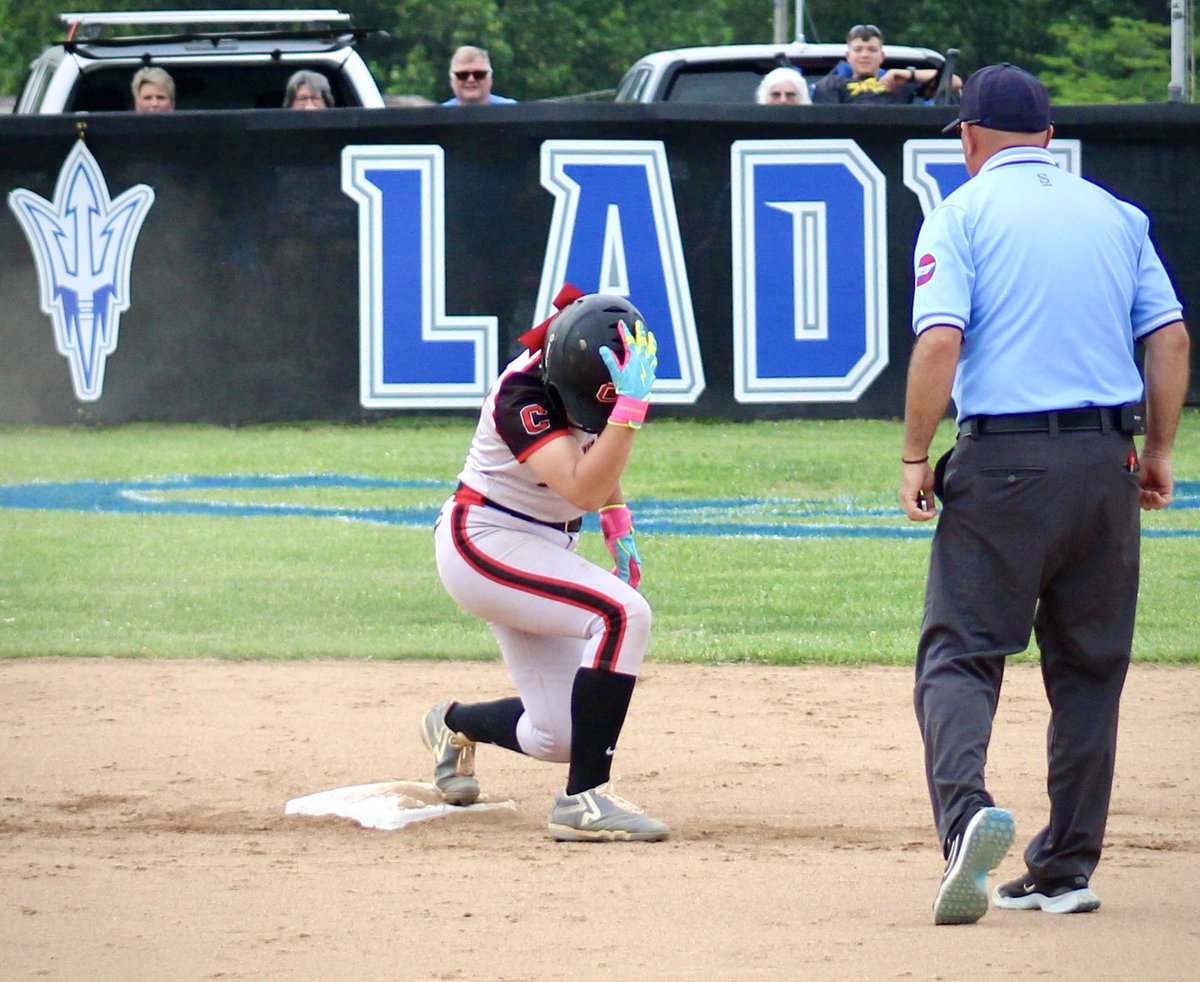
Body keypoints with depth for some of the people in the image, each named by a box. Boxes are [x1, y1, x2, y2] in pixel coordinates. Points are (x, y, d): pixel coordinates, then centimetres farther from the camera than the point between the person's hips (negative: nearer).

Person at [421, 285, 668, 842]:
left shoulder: (590, 375, -5)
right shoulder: (523, 394, -27)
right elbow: (584, 490, -39)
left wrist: (617, 524, 6)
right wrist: (631, 407, -47)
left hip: (542, 548, 8)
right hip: (484, 541, -8)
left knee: (559, 737, 4)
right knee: (623, 614, -30)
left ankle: (454, 724, 37)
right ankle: (584, 799, -27)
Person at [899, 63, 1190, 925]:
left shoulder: (962, 214, 0)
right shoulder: (1118, 216, 13)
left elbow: (940, 340, -12)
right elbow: (1171, 337, 7)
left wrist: (916, 458, -5)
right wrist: (1159, 451, 14)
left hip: (1002, 459, -4)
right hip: (1106, 461, 4)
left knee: (959, 653, -3)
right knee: (1089, 666, 13)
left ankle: (966, 806, -31)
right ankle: (1066, 869, 13)